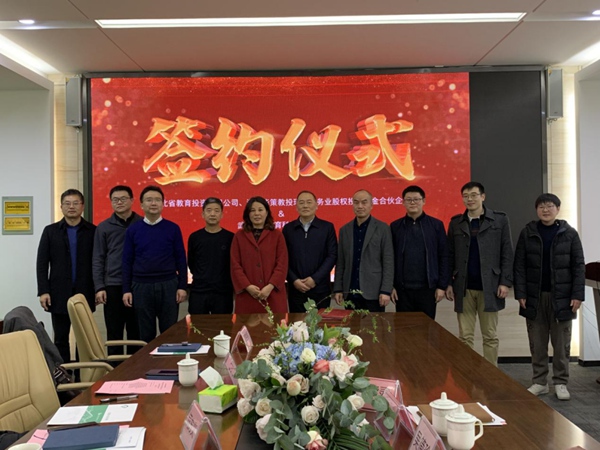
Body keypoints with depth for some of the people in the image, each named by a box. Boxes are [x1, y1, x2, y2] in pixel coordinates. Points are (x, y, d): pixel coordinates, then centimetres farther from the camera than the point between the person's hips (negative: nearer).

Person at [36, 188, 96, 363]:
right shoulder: (50, 231, 7)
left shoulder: (93, 231, 3)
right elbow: (42, 263, 3)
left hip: (85, 293, -1)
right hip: (59, 294, 1)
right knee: (60, 339, 6)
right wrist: (43, 291, -5)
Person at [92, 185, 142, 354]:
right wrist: (99, 287, -4)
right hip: (113, 286, 0)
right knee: (114, 333, 5)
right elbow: (97, 260, 4)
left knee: (136, 332, 7)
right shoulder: (104, 227, 5)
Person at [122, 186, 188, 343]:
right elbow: (127, 262, 5)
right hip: (141, 286, 1)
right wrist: (126, 290, 0)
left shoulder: (173, 228, 2)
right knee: (146, 333, 10)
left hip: (168, 285, -1)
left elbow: (180, 260, 2)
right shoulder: (133, 230, 3)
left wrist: (182, 286, -2)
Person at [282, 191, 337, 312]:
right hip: (296, 289, 1)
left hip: (321, 289, -1)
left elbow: (332, 255, -3)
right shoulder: (288, 228, 7)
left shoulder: (327, 227, 3)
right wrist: (294, 280, -8)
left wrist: (315, 279, -11)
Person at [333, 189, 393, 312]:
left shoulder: (383, 228, 0)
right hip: (350, 293, 3)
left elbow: (388, 262, -4)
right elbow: (340, 263, 11)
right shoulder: (344, 230, 10)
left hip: (373, 293, -3)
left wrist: (386, 291, -11)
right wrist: (338, 289, 5)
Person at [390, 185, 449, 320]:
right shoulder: (395, 226, 5)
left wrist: (442, 286, -3)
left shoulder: (436, 225, 2)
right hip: (402, 289, 1)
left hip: (428, 288, 0)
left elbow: (443, 257, 1)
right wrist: (391, 286, -2)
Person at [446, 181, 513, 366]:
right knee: (465, 336, 6)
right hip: (463, 288, 2)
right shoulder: (456, 222, 8)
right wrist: (448, 283, 3)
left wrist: (505, 282, -7)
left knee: (490, 336, 6)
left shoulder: (500, 220, 2)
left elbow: (507, 253, 0)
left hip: (489, 287, -2)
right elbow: (450, 255, 9)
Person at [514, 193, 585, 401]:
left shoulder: (569, 233, -1)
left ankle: (560, 383, 18)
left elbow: (578, 266, -1)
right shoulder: (527, 233, 1)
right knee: (537, 343, 7)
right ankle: (539, 382, 19)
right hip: (535, 297, 1)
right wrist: (520, 293, -5)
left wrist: (577, 295, -8)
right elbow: (519, 265, 1)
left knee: (561, 343, 6)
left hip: (561, 296, -1)